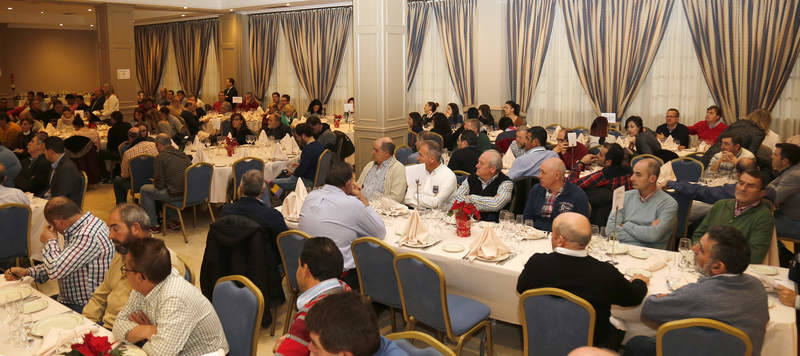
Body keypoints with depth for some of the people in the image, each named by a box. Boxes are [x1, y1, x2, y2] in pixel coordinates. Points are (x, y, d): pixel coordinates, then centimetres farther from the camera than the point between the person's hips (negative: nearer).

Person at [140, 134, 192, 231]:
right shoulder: (183, 155, 10)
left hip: (174, 193, -7)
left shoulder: (160, 157, -8)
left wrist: (154, 182, 17)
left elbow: (159, 184, -8)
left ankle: (153, 225, 19)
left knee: (144, 190, 14)